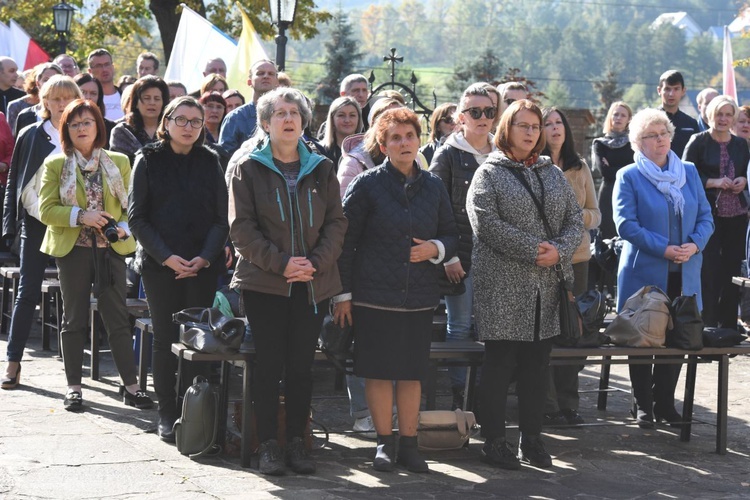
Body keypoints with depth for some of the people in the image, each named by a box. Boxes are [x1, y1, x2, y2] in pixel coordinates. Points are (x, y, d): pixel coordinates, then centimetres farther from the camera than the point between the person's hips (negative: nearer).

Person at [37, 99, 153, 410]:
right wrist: (81, 216, -17)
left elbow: (130, 205, 8)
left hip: (111, 248, 1)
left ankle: (131, 385, 5)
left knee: (118, 318, 0)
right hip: (73, 249, -1)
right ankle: (73, 387, 12)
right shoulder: (55, 165, 3)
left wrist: (122, 228, -11)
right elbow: (46, 210, -4)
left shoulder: (119, 163, 8)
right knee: (75, 320, 5)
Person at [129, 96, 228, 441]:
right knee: (165, 338, -1)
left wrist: (205, 257, -9)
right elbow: (136, 217, -1)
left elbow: (222, 217, 6)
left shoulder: (210, 162, 8)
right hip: (159, 265, -1)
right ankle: (167, 415, 7)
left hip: (203, 265, 1)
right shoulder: (149, 160, 3)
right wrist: (166, 256, -11)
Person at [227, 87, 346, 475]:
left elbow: (336, 223, 6)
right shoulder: (247, 169, 1)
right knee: (269, 364, -1)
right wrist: (280, 263, -14)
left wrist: (316, 262, -10)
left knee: (301, 366, 4)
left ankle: (297, 442, 12)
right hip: (264, 283, -2)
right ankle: (268, 444, 6)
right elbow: (241, 227, -5)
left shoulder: (321, 169, 10)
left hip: (313, 284, 2)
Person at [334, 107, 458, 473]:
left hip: (419, 295, 3)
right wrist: (343, 293, -5)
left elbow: (451, 235, 18)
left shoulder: (433, 186, 9)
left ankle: (409, 444, 16)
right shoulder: (367, 185, -2)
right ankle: (385, 443, 14)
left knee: (412, 372, 7)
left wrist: (436, 248, -6)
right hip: (373, 295, -3)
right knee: (378, 370, 1)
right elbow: (345, 240, -2)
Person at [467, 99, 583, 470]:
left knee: (537, 364, 10)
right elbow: (486, 223, -14)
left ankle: (531, 439, 19)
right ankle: (494, 441, 7)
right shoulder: (489, 174, -1)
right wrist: (533, 249, -18)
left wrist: (559, 250, -9)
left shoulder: (553, 174, 15)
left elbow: (575, 220, 11)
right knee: (499, 363, -1)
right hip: (503, 286, -5)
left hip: (547, 286, 5)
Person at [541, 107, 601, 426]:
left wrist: (578, 214, -7)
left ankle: (567, 403, 17)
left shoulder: (580, 168, 11)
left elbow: (596, 215, 13)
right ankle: (547, 405, 6)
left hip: (577, 258, 4)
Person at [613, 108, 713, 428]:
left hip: (684, 274, 4)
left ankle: (665, 402, 20)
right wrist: (664, 249, -18)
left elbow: (705, 217, 8)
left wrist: (694, 245, -11)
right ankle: (644, 406, 14)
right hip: (644, 272, -4)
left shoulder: (689, 172, 10)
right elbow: (626, 224, -12)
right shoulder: (629, 177, -3)